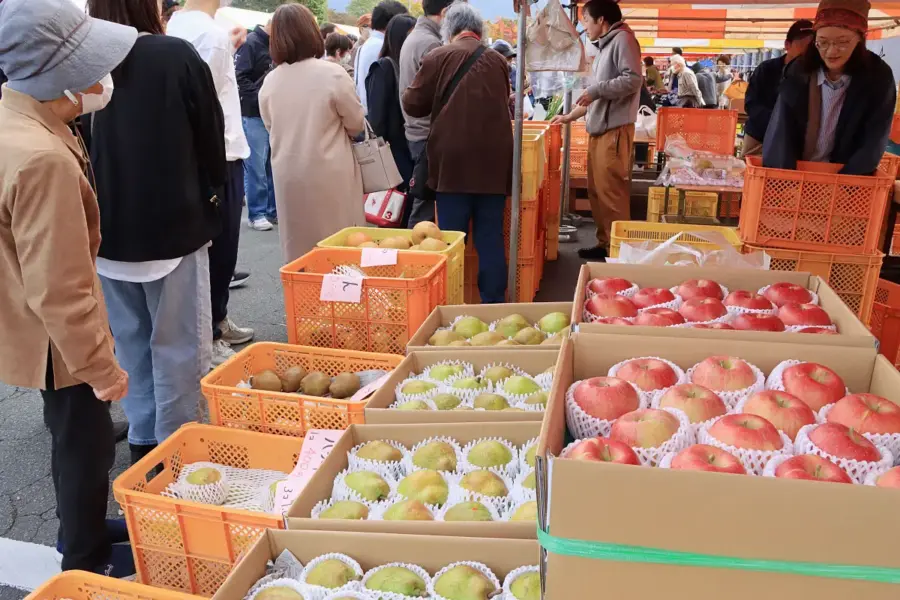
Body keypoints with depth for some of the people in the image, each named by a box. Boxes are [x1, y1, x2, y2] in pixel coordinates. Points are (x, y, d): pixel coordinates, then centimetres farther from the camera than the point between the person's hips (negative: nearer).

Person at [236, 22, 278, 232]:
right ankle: (256, 214, 5)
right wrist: (261, 99, -20)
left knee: (274, 166, 10)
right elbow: (238, 77, -17)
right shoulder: (250, 43, -9)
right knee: (256, 167, -3)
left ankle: (273, 209, 19)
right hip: (254, 115, -7)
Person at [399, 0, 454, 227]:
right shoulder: (430, 43, -16)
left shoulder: (414, 37, 15)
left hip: (416, 130, 10)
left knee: (422, 197, 15)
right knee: (426, 202, -4)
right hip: (428, 133, -10)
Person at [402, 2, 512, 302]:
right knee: (491, 237, 7)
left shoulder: (438, 57, -2)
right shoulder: (498, 60, 9)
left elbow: (413, 105, 4)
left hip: (453, 160, -3)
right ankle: (493, 303, 13)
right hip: (493, 159, 3)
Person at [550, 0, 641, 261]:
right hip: (598, 129, 9)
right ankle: (605, 243, 20)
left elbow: (633, 80, -17)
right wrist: (570, 116, 27)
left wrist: (596, 89, -16)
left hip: (614, 130, -9)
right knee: (596, 191, 11)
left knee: (611, 193, -7)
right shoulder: (604, 46, 22)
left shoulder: (622, 39, -5)